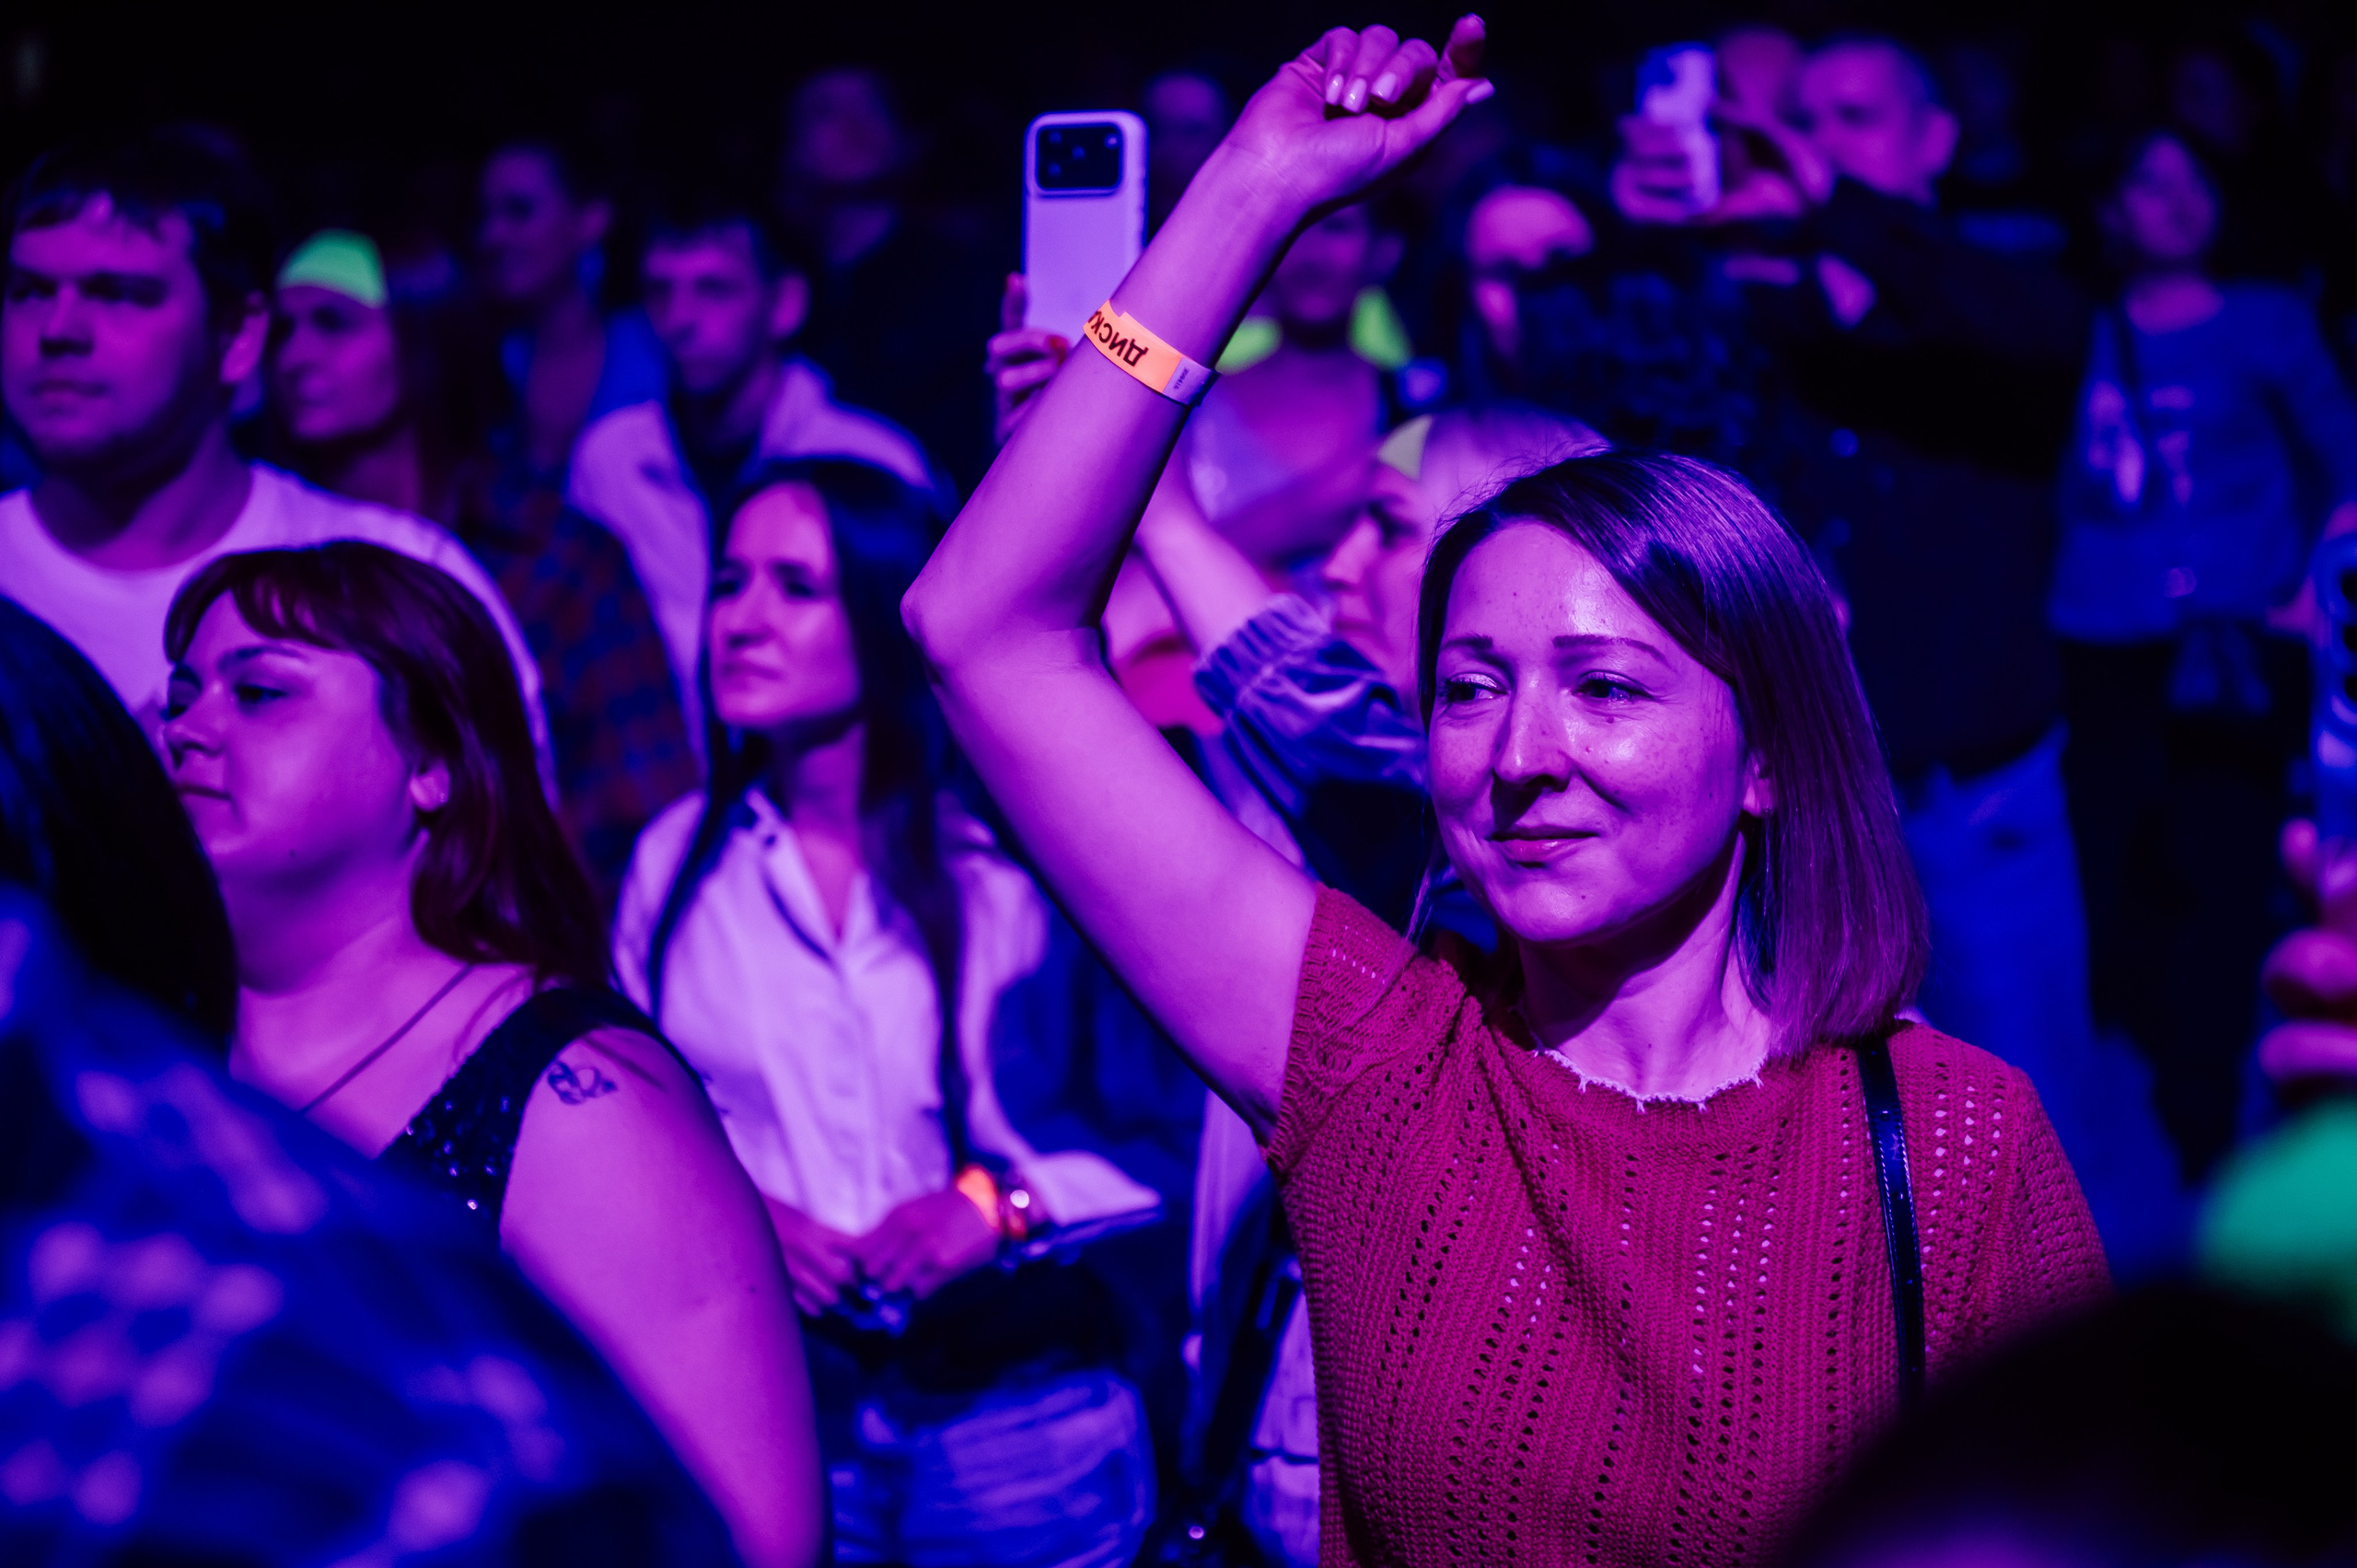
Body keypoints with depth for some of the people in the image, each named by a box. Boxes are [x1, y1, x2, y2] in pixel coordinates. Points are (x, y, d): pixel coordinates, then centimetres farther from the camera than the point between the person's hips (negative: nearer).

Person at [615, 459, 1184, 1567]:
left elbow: (1172, 1112, -9)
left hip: (1014, 1414, -2)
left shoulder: (1009, 861, -9)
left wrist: (1000, 1203, -20)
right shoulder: (678, 862, 4)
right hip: (772, 1416, 2)